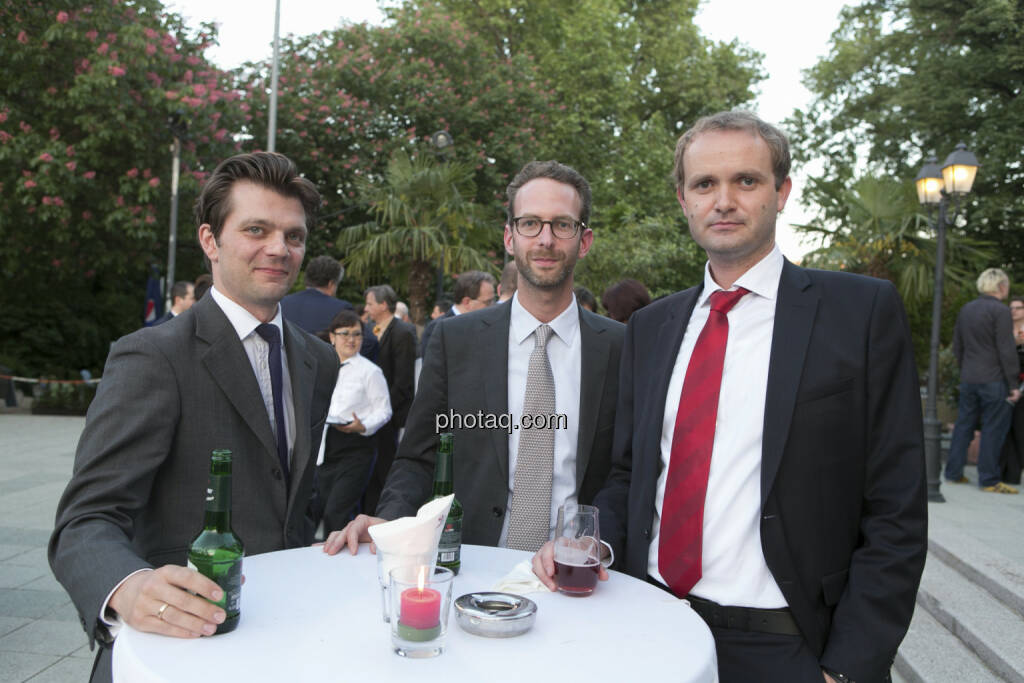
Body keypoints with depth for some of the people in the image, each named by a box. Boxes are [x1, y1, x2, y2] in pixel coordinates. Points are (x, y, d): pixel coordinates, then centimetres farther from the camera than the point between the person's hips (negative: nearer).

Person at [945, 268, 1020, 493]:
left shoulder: (965, 310, 11)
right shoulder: (1000, 311, -12)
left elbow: (957, 346, 16)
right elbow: (1006, 350, -14)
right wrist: (1013, 384, -10)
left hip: (968, 380, 7)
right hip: (994, 380, -7)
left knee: (964, 425, 12)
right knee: (993, 430, 0)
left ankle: (953, 473, 16)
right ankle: (989, 480, 4)